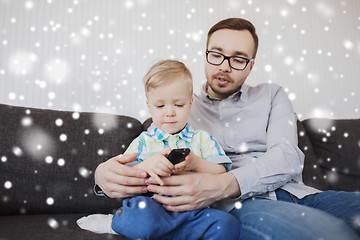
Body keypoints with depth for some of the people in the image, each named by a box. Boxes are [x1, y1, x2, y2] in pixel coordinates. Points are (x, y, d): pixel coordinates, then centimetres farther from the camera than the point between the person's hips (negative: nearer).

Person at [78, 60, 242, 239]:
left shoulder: (203, 139, 16)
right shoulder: (143, 141, 15)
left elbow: (221, 174, 7)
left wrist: (197, 164, -13)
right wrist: (146, 166, -14)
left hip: (192, 209, 3)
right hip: (152, 206, -2)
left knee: (228, 224, -29)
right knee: (140, 209, -39)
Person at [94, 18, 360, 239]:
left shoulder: (272, 96, 19)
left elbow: (287, 156, 0)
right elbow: (137, 157, 12)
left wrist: (224, 184, -20)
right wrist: (104, 172, -16)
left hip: (293, 193, 4)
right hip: (241, 205, -4)